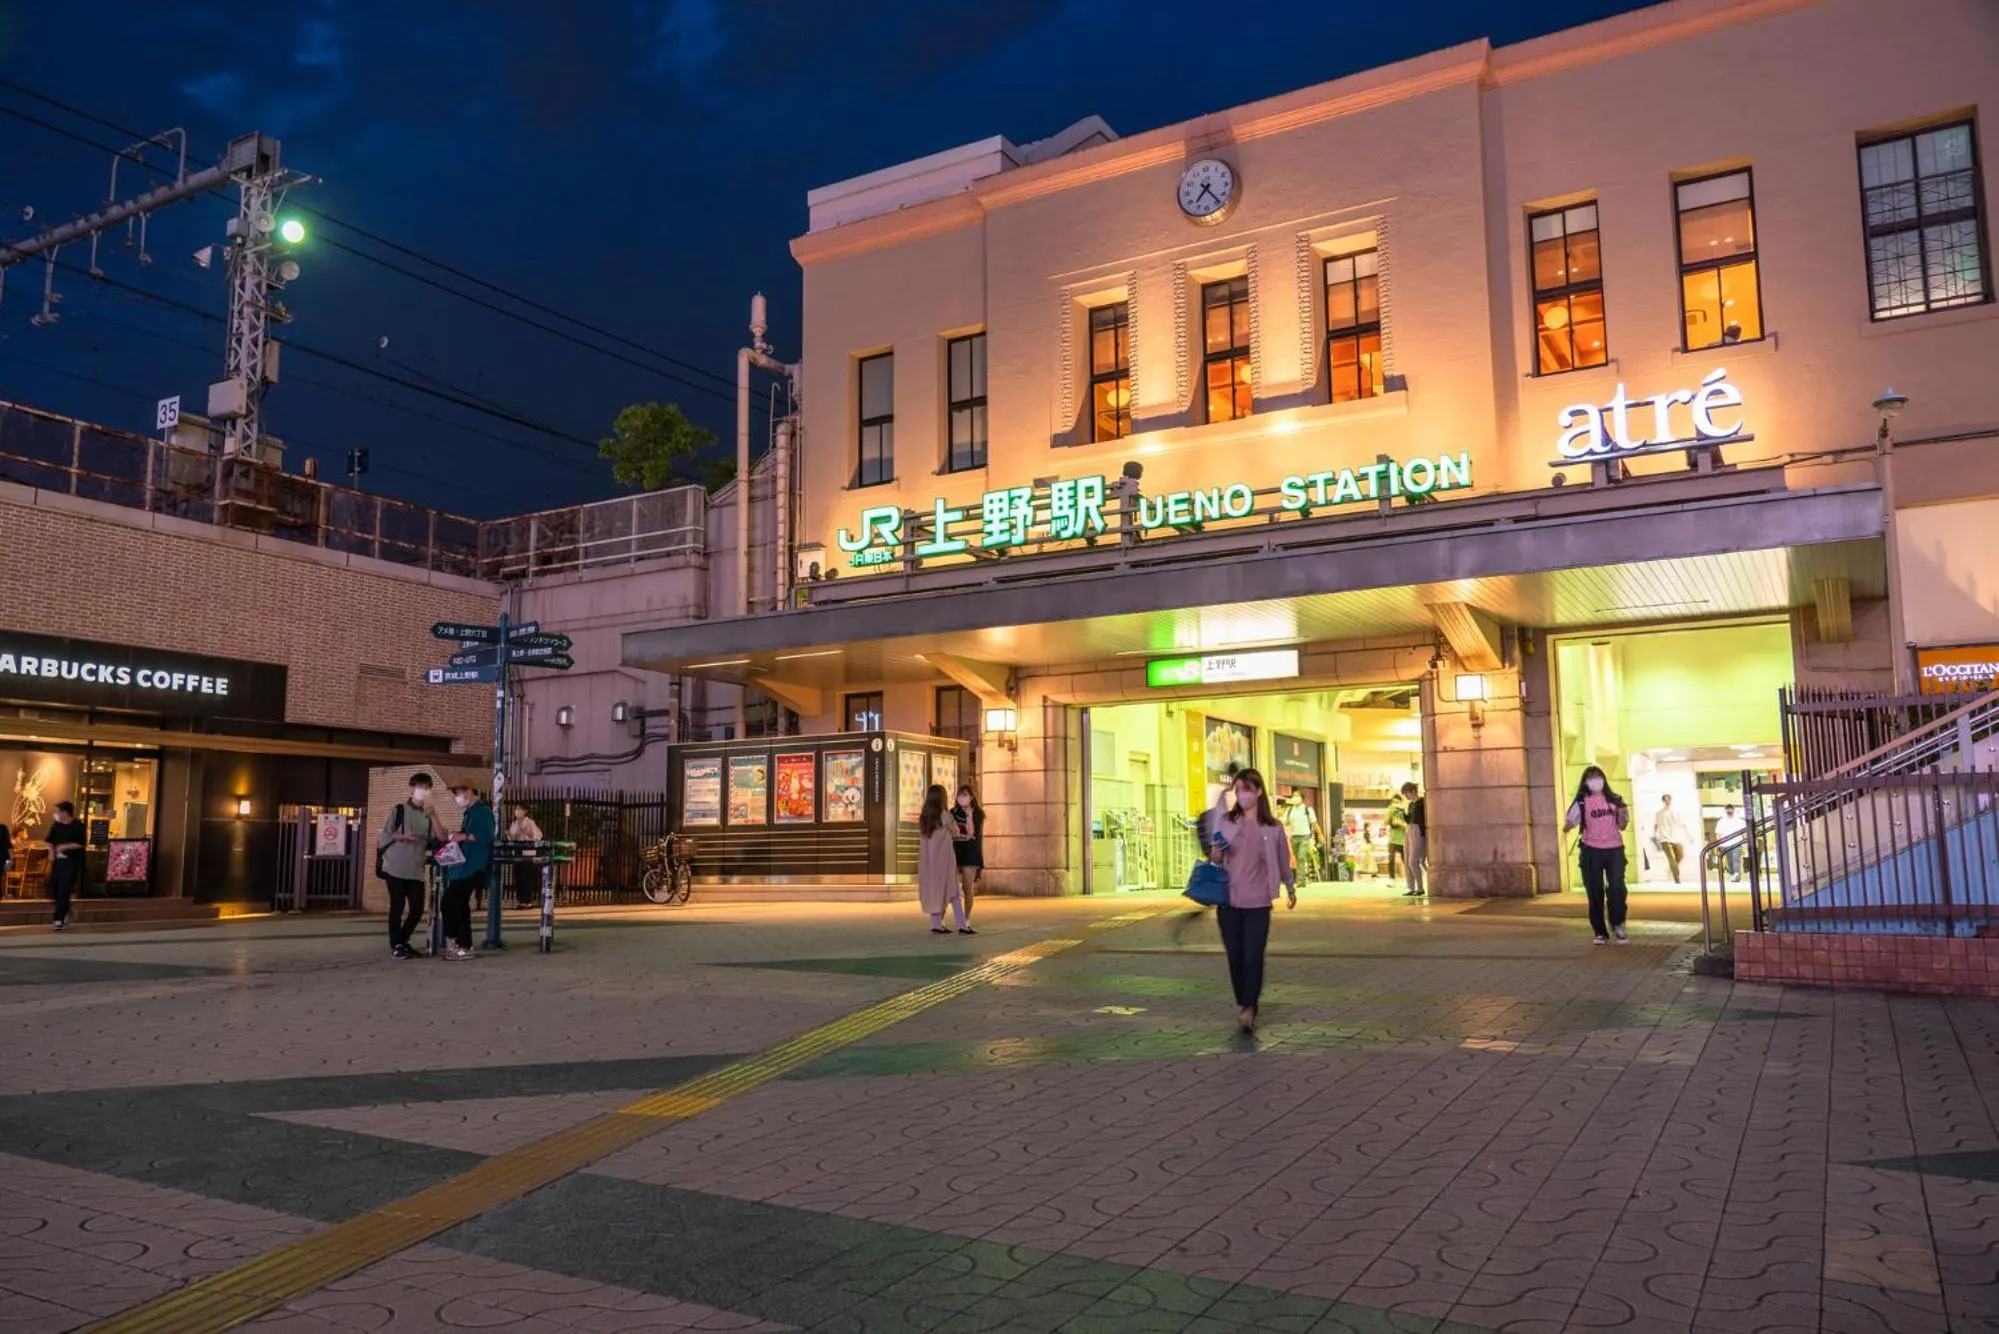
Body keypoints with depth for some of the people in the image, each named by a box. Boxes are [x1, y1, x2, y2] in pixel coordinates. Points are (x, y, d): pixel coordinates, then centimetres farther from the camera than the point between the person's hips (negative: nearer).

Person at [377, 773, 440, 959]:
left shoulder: (428, 815, 13)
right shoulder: (399, 810, 0)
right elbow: (384, 837, -2)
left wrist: (432, 815, -10)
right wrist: (402, 836, -16)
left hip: (416, 871, 4)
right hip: (395, 868, -4)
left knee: (417, 909, 2)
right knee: (397, 907, -1)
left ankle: (402, 941, 21)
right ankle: (395, 946, 10)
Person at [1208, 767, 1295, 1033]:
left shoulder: (1273, 827, -1)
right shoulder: (1224, 820, 0)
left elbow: (1283, 860, 13)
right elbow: (1214, 855, 9)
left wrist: (1291, 888, 26)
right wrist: (1214, 855, -15)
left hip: (1258, 903, -1)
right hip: (1228, 901, 1)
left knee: (1253, 958, -9)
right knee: (1235, 957, 7)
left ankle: (1249, 1010, -7)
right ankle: (1246, 1006, 22)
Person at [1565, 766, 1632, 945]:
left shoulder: (1614, 799, 8)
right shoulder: (1581, 803, 0)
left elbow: (1622, 826, 14)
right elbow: (1568, 825, -5)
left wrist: (1624, 817, -7)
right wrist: (1568, 825, -29)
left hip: (1614, 849, 2)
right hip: (1592, 851, -2)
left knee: (1617, 889, -9)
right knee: (1595, 893, 1)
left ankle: (1617, 925, 11)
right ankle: (1601, 933, 10)